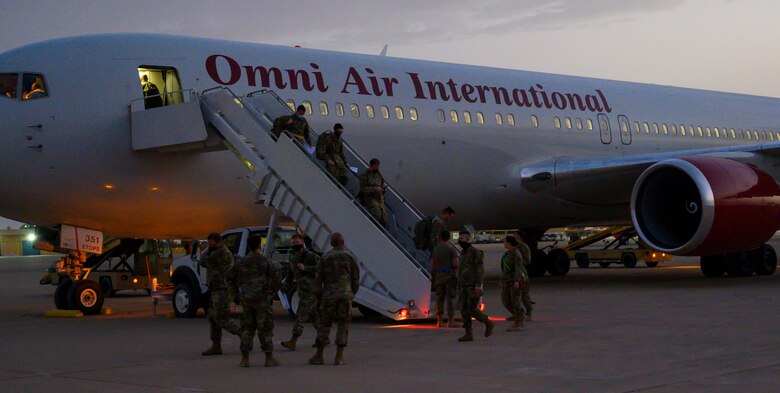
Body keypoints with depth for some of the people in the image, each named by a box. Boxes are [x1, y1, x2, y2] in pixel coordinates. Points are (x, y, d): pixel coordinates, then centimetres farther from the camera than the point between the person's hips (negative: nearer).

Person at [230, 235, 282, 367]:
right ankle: (269, 358, 2)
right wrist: (272, 292, 7)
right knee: (265, 328, 1)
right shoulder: (266, 262, -8)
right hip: (262, 299, -4)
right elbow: (277, 280, -9)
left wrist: (237, 296, 24)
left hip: (246, 299, 4)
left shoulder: (240, 263, 4)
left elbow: (234, 281, 13)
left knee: (247, 328, 12)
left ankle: (245, 358, 11)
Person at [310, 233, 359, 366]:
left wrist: (318, 297, 9)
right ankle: (339, 357, 1)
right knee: (342, 326, 3)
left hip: (329, 296, 1)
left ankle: (319, 356, 10)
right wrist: (352, 294, 17)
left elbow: (318, 280, 2)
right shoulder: (349, 257, 2)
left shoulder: (325, 258, 2)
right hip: (345, 295, -1)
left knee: (324, 325, 7)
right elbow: (356, 279, 4)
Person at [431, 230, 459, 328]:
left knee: (439, 299, 11)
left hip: (439, 276, 5)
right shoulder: (451, 249, -9)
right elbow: (456, 263, -15)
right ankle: (450, 321, -5)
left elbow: (432, 264, 13)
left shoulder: (436, 249, 9)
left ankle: (439, 321, 13)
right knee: (450, 299, -4)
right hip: (450, 276, -5)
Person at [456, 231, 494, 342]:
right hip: (464, 286, 8)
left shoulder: (476, 252, -10)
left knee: (472, 309, -12)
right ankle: (469, 334, 2)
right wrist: (460, 285, 20)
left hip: (474, 286, -8)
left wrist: (478, 285, -23)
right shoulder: (463, 253, 16)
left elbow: (480, 269, -16)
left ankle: (488, 323, 8)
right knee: (464, 310, 0)